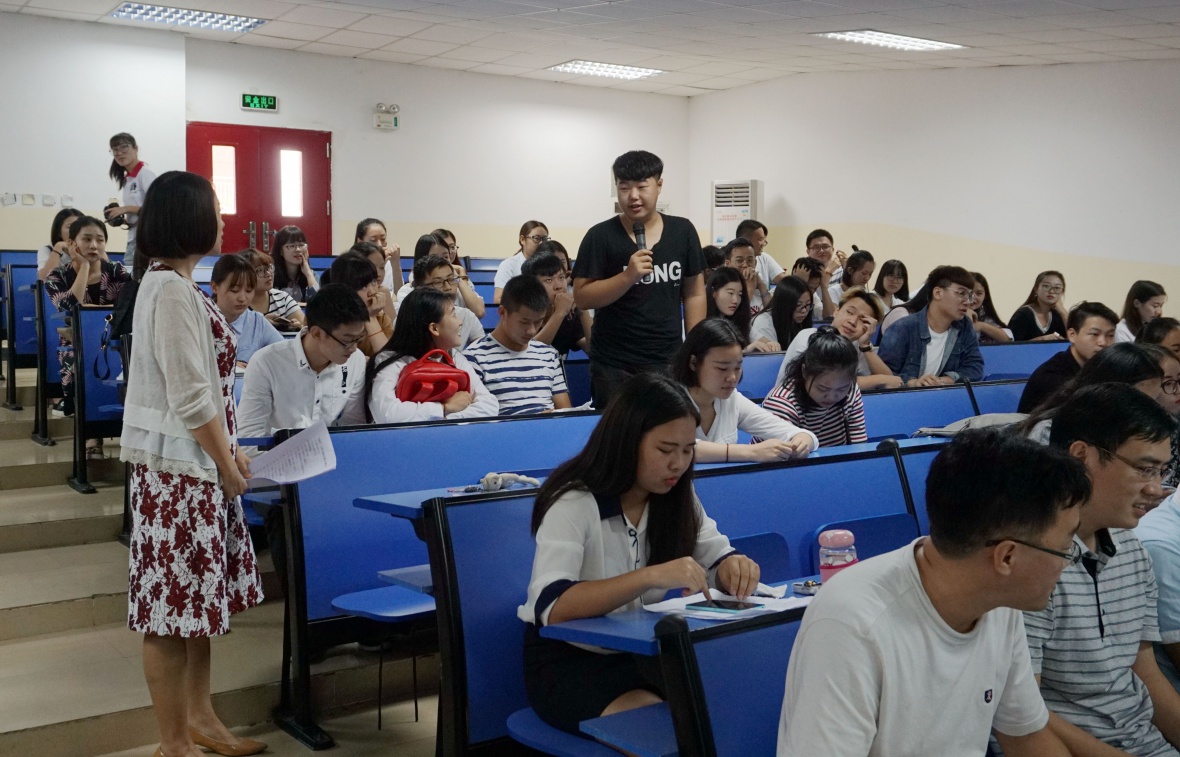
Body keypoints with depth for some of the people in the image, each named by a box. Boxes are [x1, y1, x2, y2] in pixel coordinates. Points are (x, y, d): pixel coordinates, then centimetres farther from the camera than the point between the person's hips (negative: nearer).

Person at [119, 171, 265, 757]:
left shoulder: (170, 283, 13)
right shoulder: (172, 290, -17)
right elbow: (190, 398, -20)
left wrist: (231, 449, 14)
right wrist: (227, 464, -10)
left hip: (194, 460, 10)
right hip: (176, 465, -10)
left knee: (196, 596, 16)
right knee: (174, 602, 0)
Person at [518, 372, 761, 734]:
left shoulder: (677, 496, 0)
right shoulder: (574, 503, -21)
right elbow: (550, 606, -33)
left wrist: (734, 568, -22)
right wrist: (651, 576, -44)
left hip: (642, 651, 6)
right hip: (568, 660, -6)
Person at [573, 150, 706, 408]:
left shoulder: (682, 231, 5)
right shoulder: (601, 236, -5)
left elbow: (694, 294, 10)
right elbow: (581, 298, -8)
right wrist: (628, 276, -21)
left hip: (668, 362, 3)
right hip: (614, 367, -2)